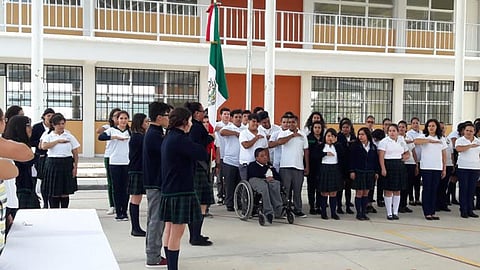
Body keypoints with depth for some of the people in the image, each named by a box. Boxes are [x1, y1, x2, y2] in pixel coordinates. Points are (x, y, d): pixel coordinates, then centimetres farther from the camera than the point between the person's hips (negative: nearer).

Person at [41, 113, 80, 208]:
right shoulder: (48, 136, 4)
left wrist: (75, 167, -1)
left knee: (65, 192, 5)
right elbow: (44, 146, -17)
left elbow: (75, 153, 7)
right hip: (53, 164, -1)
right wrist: (58, 141, -14)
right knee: (53, 192, 2)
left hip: (67, 164, 1)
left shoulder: (69, 136, 6)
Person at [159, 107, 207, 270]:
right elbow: (202, 154, -19)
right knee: (177, 233, -5)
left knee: (169, 230, 15)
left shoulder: (168, 138, 12)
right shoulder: (180, 139, -18)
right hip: (180, 191, -10)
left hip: (169, 190, 10)